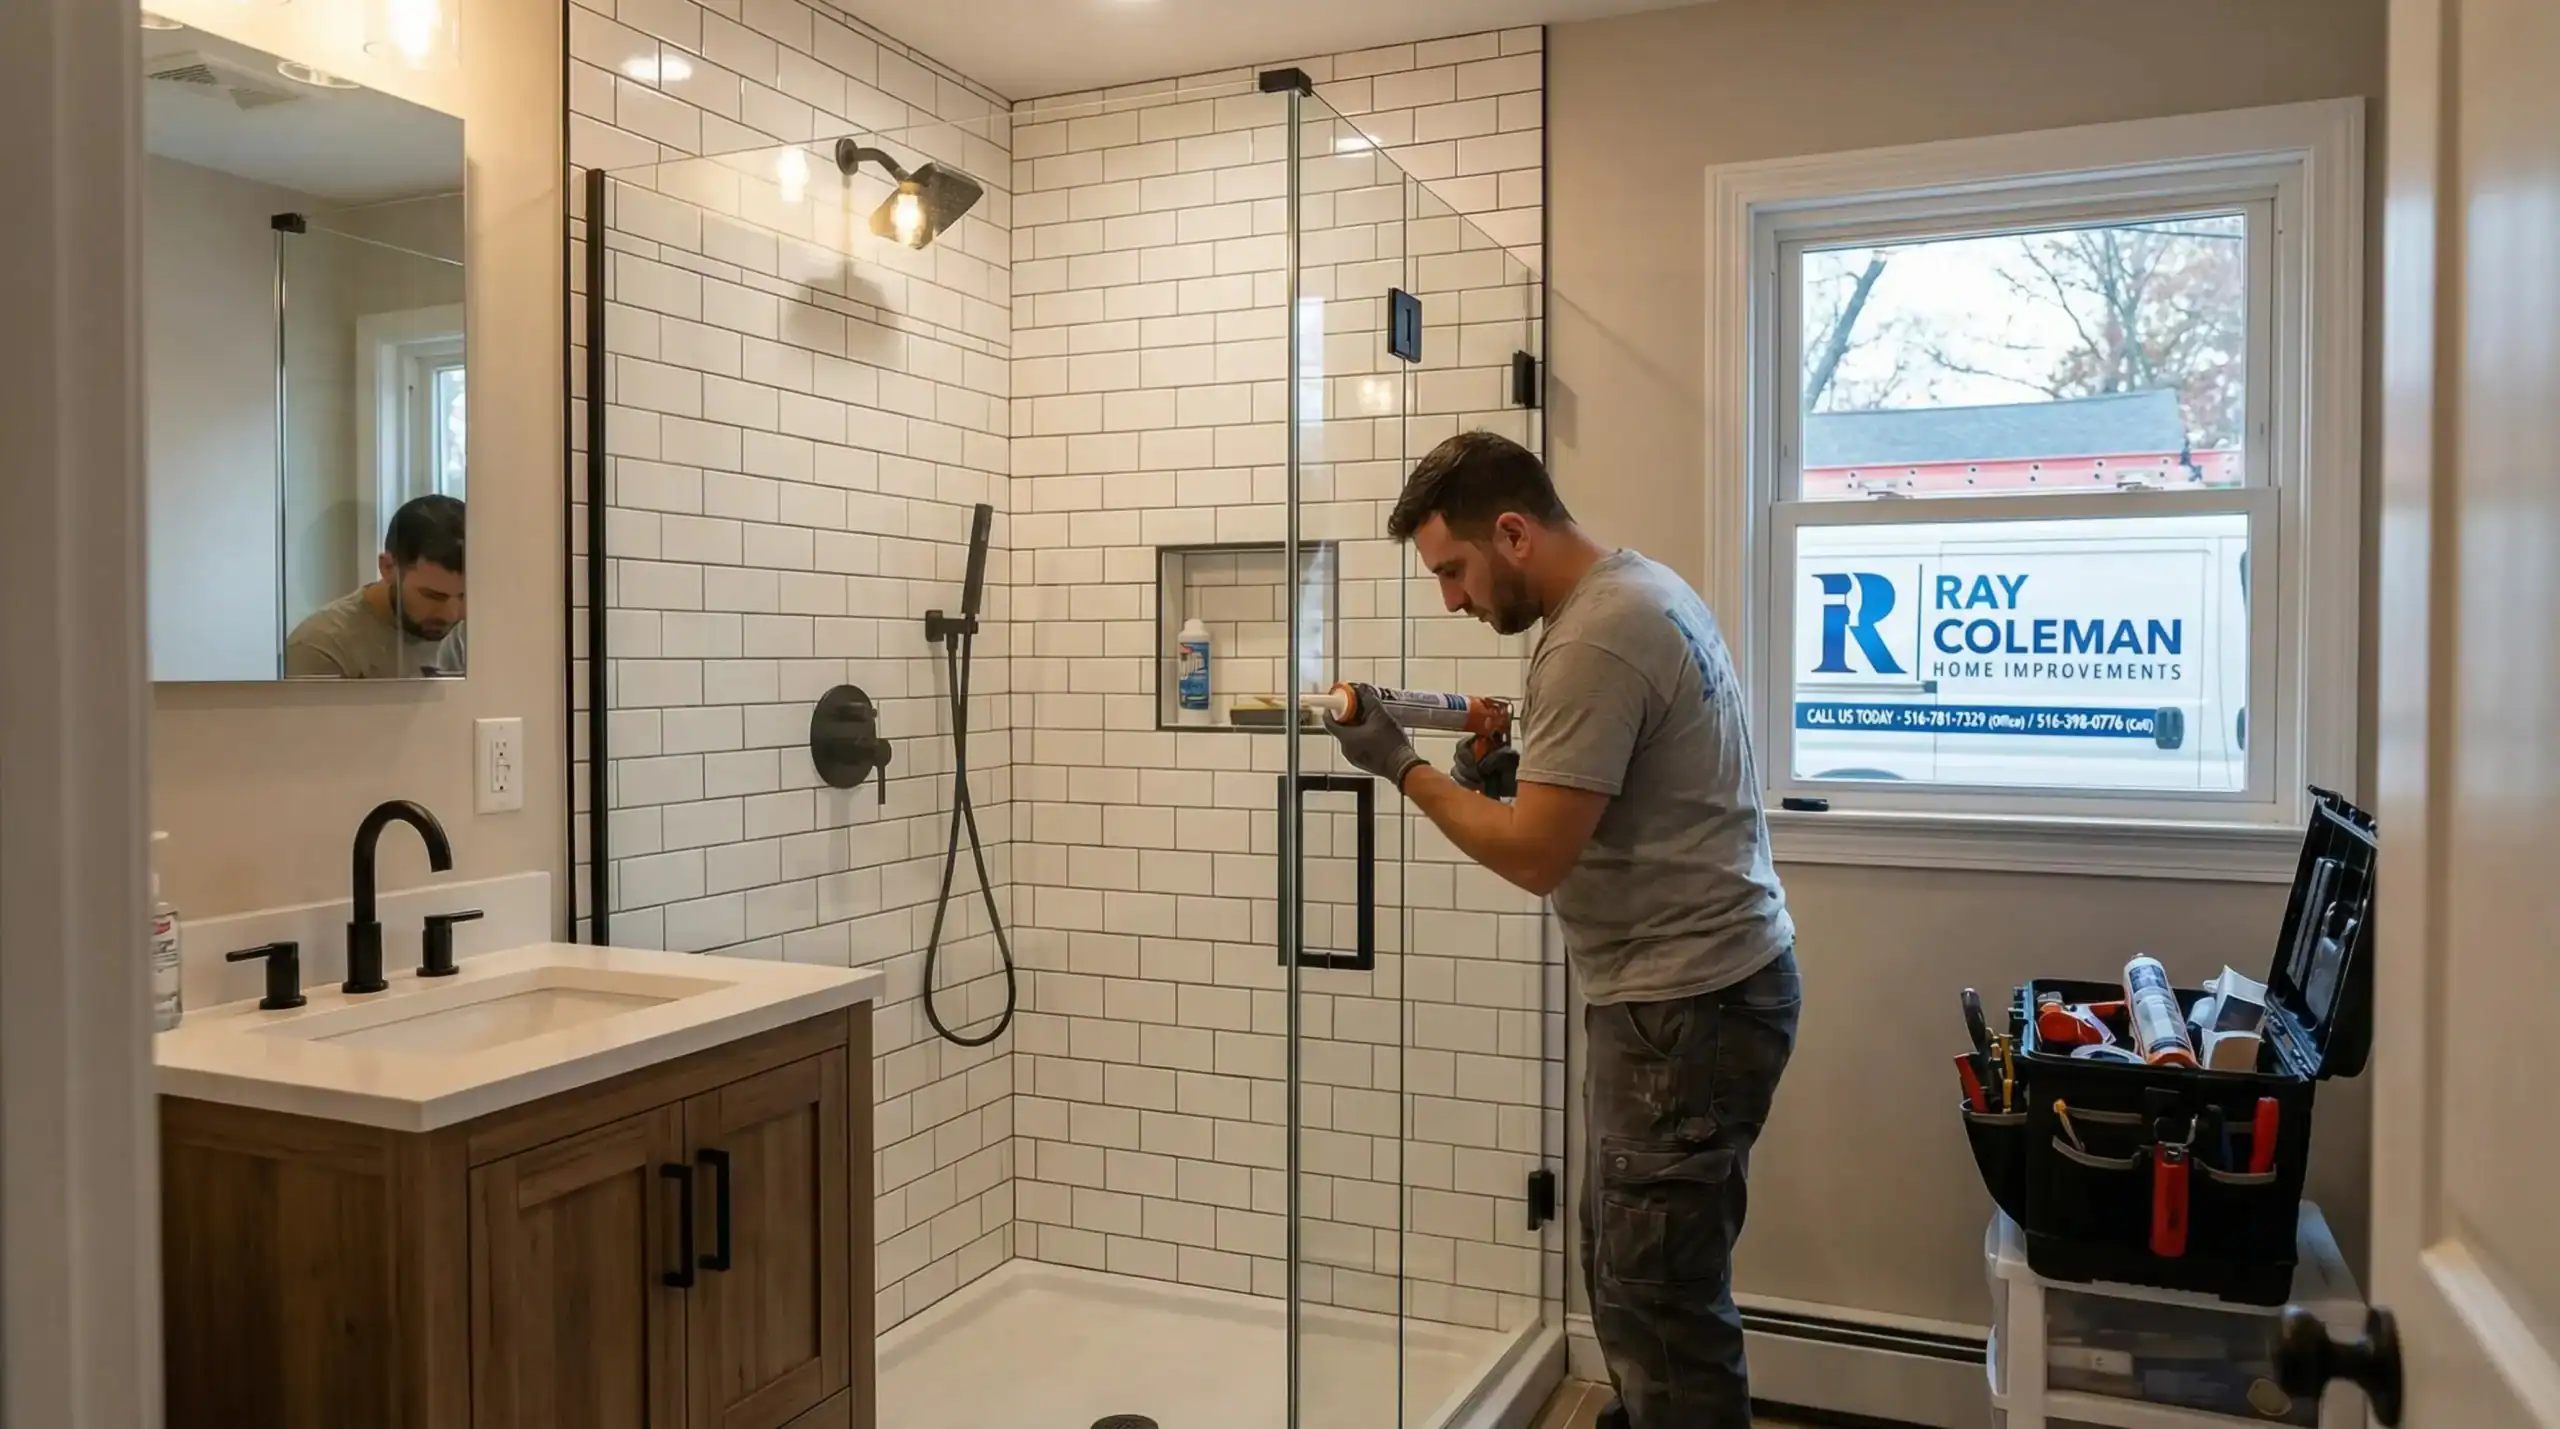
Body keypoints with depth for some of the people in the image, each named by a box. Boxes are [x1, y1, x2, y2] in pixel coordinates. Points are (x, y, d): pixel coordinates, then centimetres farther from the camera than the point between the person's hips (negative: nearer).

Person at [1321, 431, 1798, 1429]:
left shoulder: (1593, 642, -22)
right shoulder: (1637, 588, 11)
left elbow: (1536, 856, -22)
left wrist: (1404, 768, -10)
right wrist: (1511, 768, 8)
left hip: (1688, 1007, -10)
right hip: (1691, 987, 10)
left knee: (1659, 1303, -1)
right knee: (1630, 1274, 20)